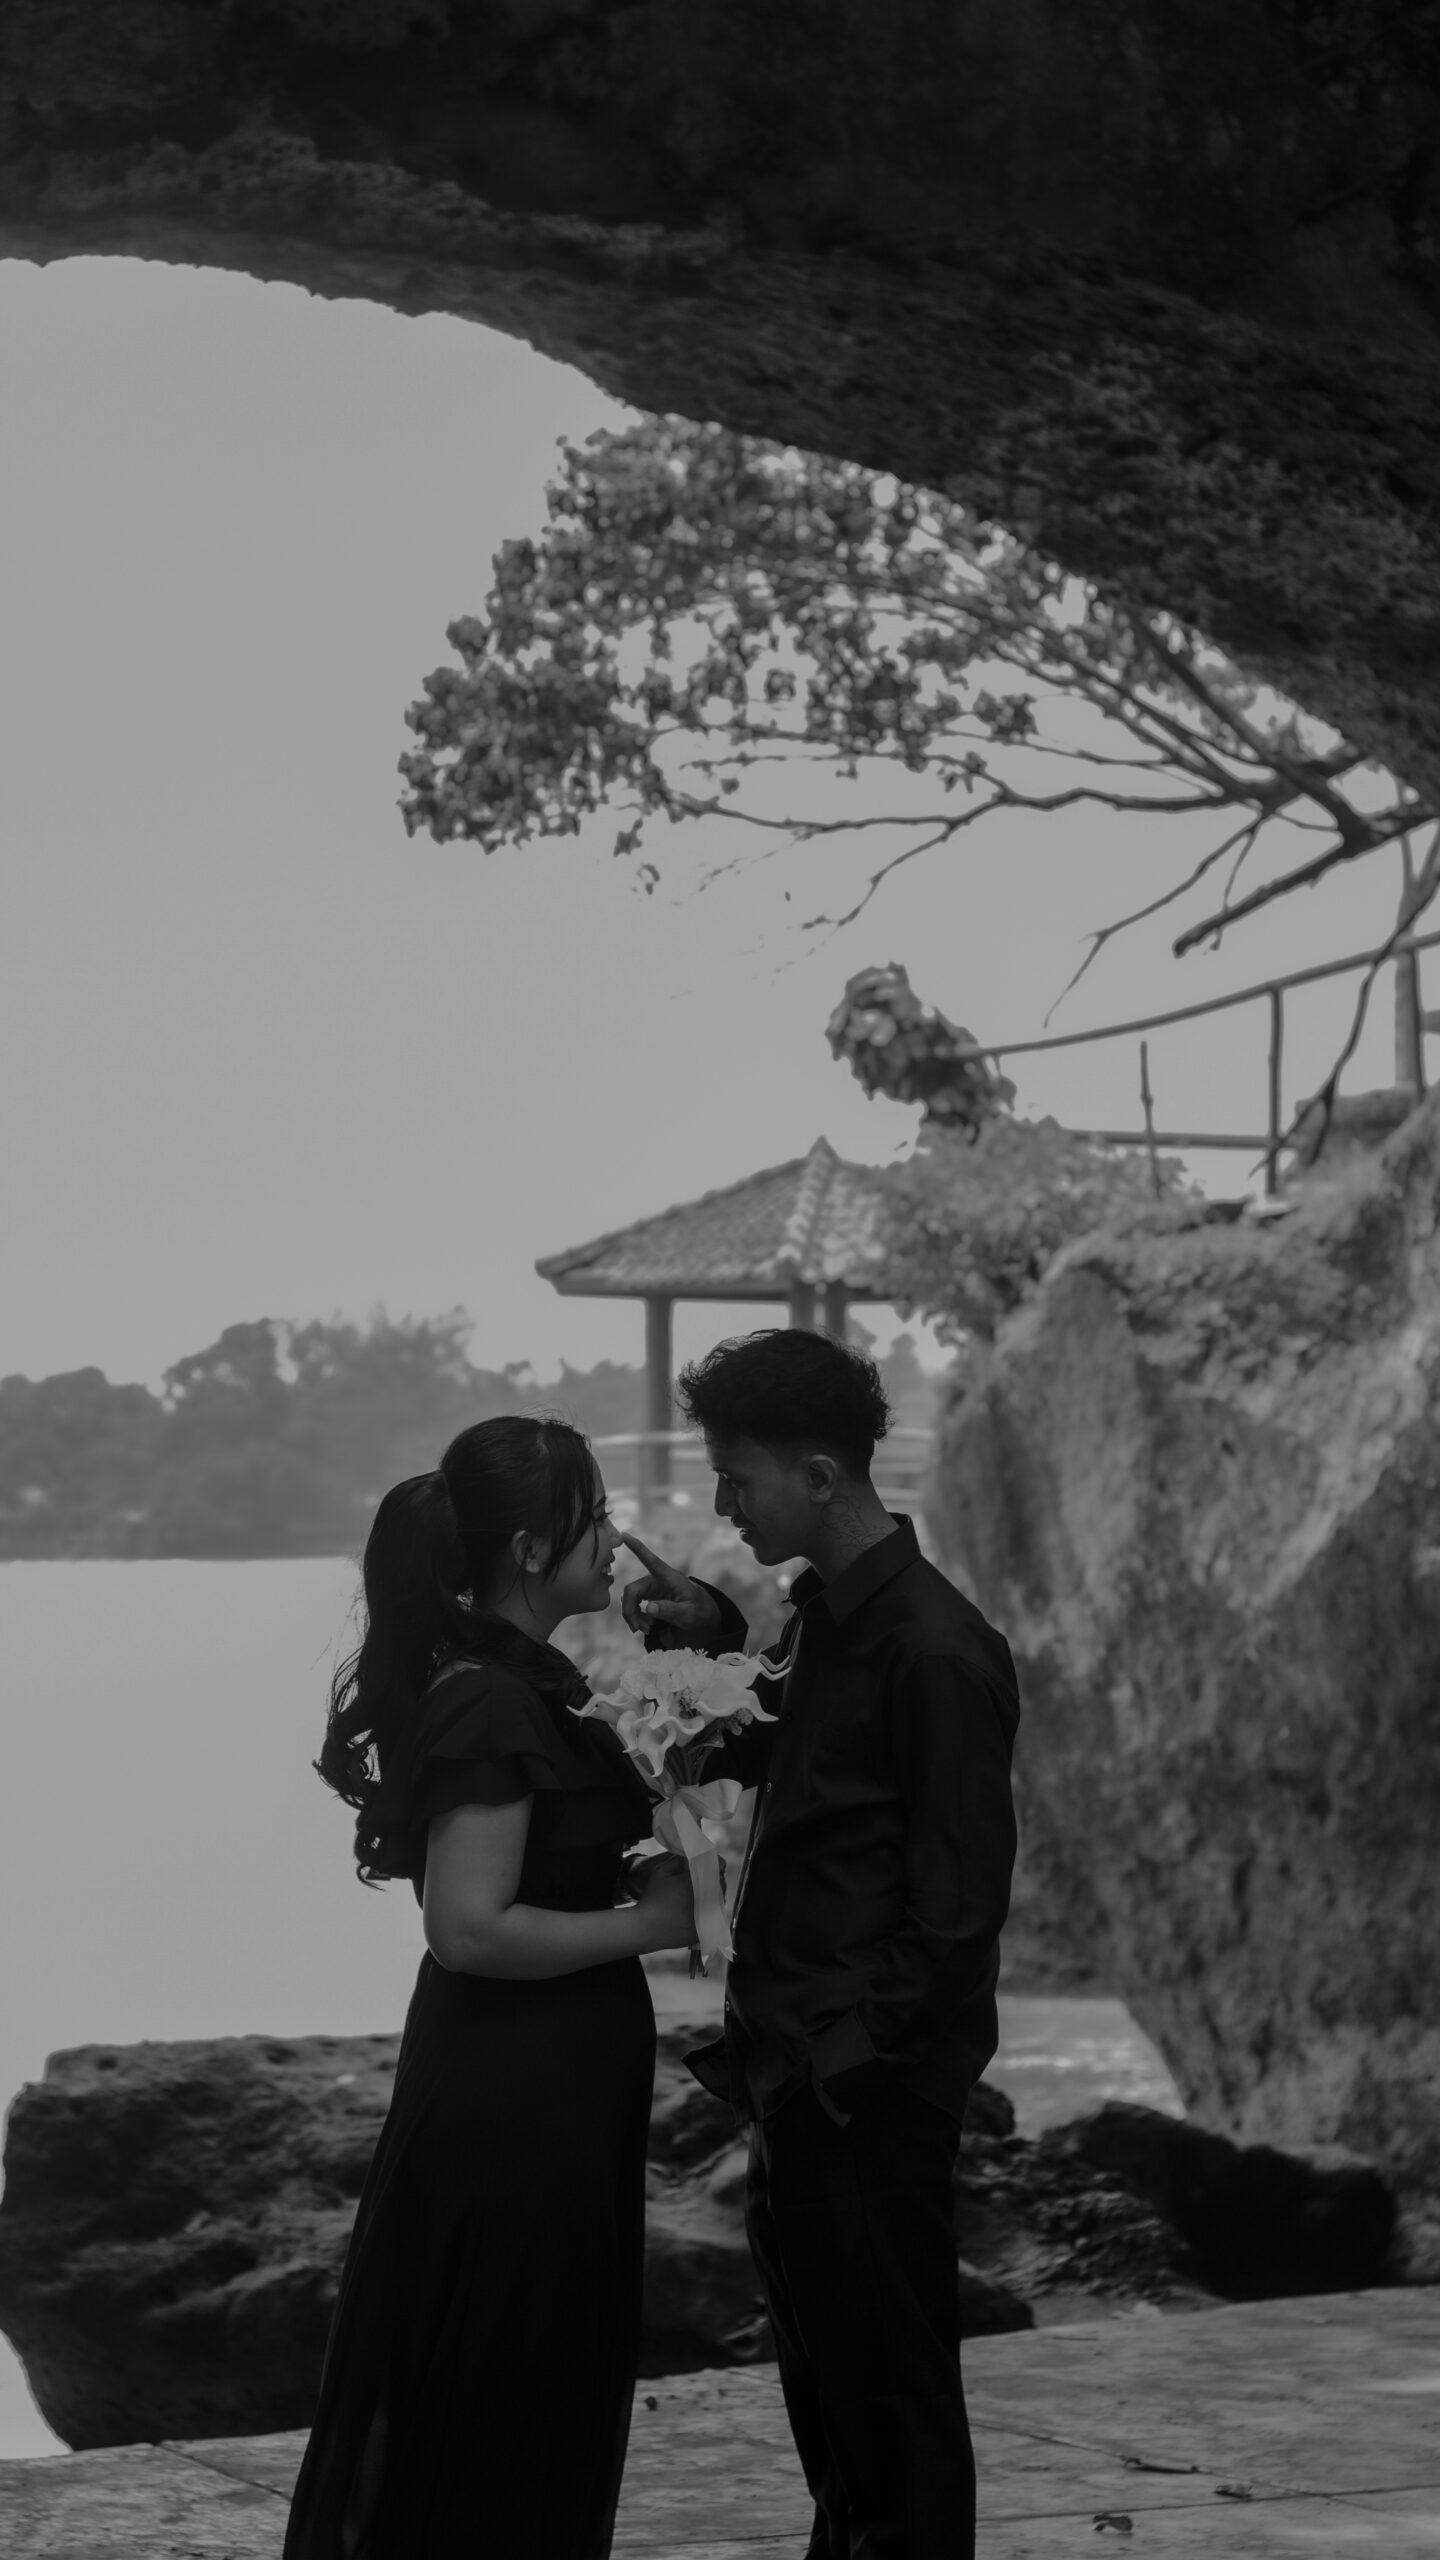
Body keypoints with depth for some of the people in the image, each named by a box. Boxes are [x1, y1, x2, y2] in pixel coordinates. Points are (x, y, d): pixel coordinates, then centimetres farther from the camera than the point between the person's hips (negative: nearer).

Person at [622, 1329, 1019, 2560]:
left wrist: (848, 2052, -18)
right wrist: (714, 1637, 6)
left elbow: (959, 1900, -19)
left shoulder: (936, 1651, -19)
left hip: (873, 2087, -9)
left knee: (895, 2378, 2)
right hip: (802, 2067, 9)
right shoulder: (824, 1611, 9)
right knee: (820, 2365, 19)